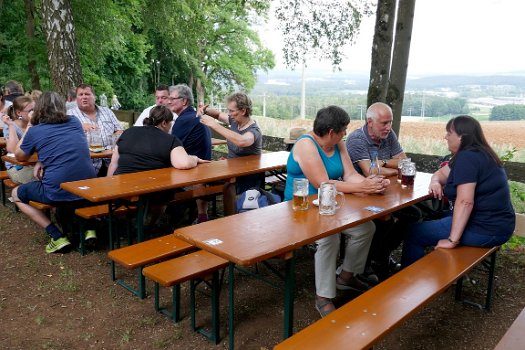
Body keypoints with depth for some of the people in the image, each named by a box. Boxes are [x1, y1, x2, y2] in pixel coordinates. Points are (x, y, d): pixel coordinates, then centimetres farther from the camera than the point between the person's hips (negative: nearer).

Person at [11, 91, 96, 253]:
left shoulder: (35, 131, -2)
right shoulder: (75, 122, 9)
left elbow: (19, 156, 16)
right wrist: (44, 160, 15)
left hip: (58, 193, -4)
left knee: (16, 194, 23)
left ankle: (57, 237, 5)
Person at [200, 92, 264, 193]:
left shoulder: (254, 130, -21)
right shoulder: (235, 121, 1)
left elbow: (241, 141, -43)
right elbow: (218, 114, 20)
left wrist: (214, 125, -37)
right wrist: (205, 110, -3)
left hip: (248, 179, -7)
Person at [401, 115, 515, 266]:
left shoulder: (467, 157, -20)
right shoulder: (478, 154, 13)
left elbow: (465, 202, -30)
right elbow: (441, 173, 19)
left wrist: (453, 240, -29)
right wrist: (435, 182, -5)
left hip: (484, 229, -10)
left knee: (414, 232, -4)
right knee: (432, 217, 28)